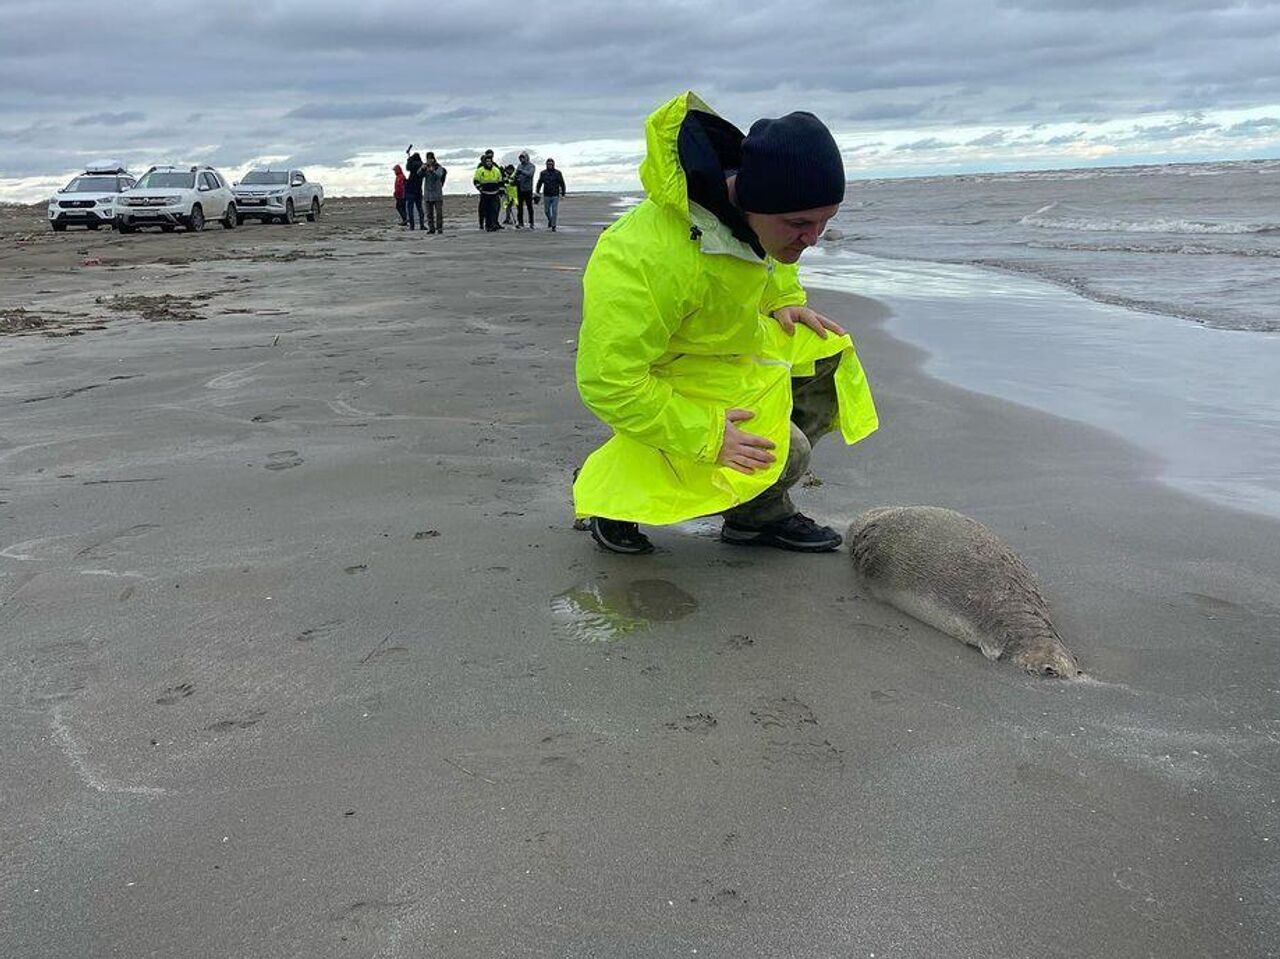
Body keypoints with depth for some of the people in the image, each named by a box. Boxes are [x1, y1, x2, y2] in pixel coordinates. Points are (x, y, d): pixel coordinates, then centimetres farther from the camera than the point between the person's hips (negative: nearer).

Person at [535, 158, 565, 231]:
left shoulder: (558, 173, -1)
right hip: (546, 196, 2)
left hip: (555, 196, -2)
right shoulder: (543, 173, 3)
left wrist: (563, 194, -1)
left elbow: (562, 184, 2)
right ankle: (550, 220, 36)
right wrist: (538, 192, 5)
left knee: (554, 211, -6)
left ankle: (553, 226, 1)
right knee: (546, 211, 6)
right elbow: (539, 183, 12)